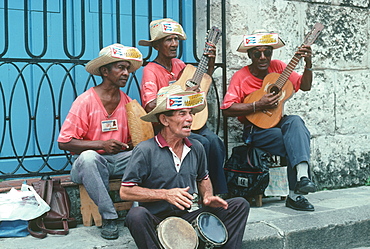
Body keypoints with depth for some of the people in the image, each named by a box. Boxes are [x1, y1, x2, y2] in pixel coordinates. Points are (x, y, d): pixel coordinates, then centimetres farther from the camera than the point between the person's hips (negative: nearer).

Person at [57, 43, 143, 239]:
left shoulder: (127, 102, 6)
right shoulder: (85, 101, -10)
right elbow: (64, 142, -13)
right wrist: (101, 145, -22)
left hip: (120, 159, 4)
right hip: (93, 160, -4)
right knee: (87, 157, -38)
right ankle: (109, 217, -28)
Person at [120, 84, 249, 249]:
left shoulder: (196, 148, 6)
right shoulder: (145, 150, -13)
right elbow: (125, 192, -14)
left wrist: (207, 196, 2)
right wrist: (165, 194, -21)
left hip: (189, 217, 6)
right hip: (156, 221, -5)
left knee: (240, 205, -3)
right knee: (137, 215, -38)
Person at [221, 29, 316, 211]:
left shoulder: (277, 67, 6)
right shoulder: (241, 77, -7)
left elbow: (304, 86, 7)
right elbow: (226, 110, -16)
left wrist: (308, 64, -10)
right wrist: (258, 105, -21)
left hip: (278, 122, 4)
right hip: (256, 130, -4)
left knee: (295, 121, -32)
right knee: (295, 143, -28)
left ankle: (302, 176, -40)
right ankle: (295, 194, -24)